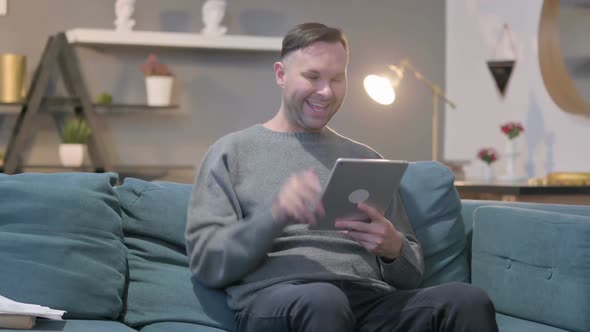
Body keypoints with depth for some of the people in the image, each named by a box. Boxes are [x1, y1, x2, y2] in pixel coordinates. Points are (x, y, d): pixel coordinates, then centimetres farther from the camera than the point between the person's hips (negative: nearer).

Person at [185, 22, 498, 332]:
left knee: (470, 302, -28)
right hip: (275, 300, -2)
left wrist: (394, 248, -3)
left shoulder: (365, 159, 24)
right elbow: (205, 262, 1)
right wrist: (276, 215, -16)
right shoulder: (232, 151, 13)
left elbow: (411, 275, 22)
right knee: (323, 300, -41)